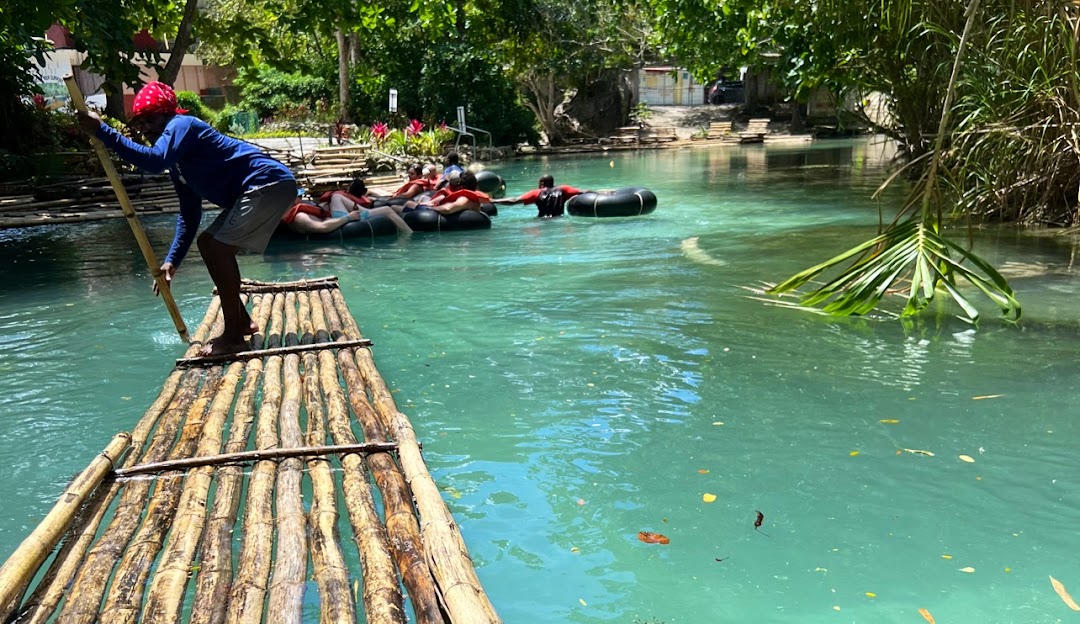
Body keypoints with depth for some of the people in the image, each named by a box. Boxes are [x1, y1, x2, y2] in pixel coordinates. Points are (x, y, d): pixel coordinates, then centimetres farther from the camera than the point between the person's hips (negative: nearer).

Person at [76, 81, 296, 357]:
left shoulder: (181, 125, -8)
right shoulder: (178, 162, 18)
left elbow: (154, 160, -29)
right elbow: (189, 215, 18)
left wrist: (102, 131, -25)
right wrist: (172, 261, 11)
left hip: (269, 183, -11)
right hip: (253, 191, 11)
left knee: (218, 248, -15)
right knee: (209, 243, 16)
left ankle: (233, 337, -10)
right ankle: (242, 321, 22)